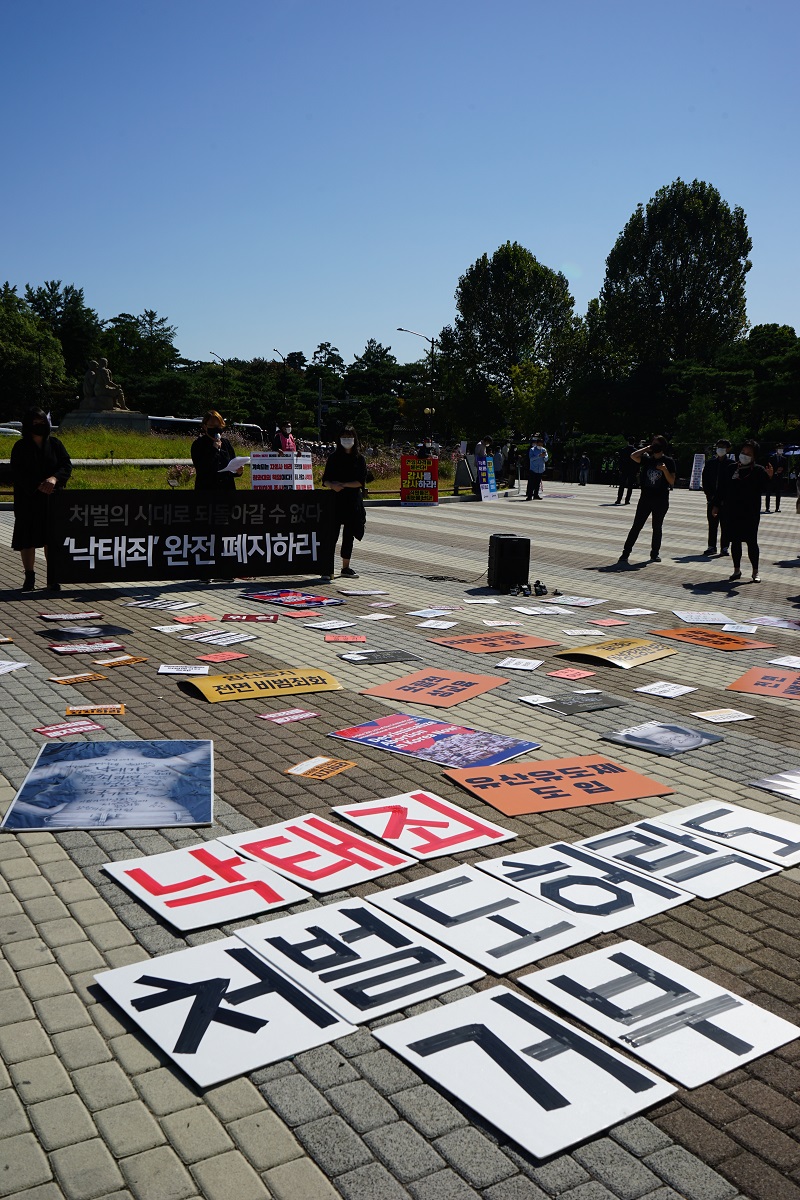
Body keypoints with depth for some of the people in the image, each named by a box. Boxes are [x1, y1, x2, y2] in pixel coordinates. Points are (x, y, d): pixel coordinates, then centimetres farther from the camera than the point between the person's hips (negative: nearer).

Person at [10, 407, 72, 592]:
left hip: (52, 499, 1)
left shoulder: (55, 444, 7)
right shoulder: (20, 447, 1)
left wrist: (54, 478, -20)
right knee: (27, 539, 1)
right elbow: (17, 474, -6)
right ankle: (29, 577, 12)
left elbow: (67, 466, 0)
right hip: (28, 500, -1)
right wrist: (37, 486, -20)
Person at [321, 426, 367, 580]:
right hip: (336, 500, -2)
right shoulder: (334, 457, 4)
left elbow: (361, 482, -3)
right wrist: (333, 486, -18)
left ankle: (345, 567, 18)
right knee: (333, 534, -8)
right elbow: (325, 479, 3)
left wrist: (343, 485, -14)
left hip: (353, 500, 2)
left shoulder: (360, 458, 5)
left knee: (349, 535, 8)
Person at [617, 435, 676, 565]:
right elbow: (633, 456, -9)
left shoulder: (669, 461, 1)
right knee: (636, 526, -2)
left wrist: (665, 470, -19)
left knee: (657, 527, 8)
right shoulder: (647, 459, 7)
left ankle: (655, 554, 20)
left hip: (661, 500, -1)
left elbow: (672, 482, -4)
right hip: (646, 498, 1)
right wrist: (647, 448, -2)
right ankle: (625, 554, -2)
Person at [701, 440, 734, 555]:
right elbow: (704, 481, 9)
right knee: (712, 524, 6)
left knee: (726, 524, 1)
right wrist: (710, 496, -2)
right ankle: (711, 546, 13)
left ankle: (724, 547, 6)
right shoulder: (710, 463, 8)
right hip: (712, 498, 3)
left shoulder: (732, 464, 0)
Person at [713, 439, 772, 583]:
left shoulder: (758, 470, -2)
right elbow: (724, 489, 15)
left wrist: (768, 477, -30)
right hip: (732, 512, 4)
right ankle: (737, 570, 18)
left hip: (750, 513, -4)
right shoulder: (732, 469, 10)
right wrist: (717, 505, 13)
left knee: (751, 541, -1)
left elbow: (762, 489, -14)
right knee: (735, 541, 8)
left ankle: (755, 572, 9)